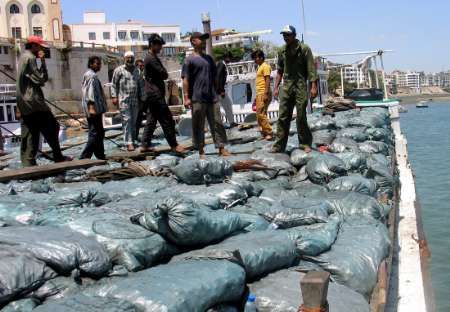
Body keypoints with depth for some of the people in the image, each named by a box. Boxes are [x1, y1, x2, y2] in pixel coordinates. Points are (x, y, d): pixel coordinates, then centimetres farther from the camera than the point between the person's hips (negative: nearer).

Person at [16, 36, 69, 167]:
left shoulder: (24, 57, 21)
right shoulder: (30, 58, -10)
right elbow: (41, 79, -13)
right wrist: (43, 61, -8)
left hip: (24, 103, 10)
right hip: (33, 101, -10)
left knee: (29, 134, 7)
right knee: (52, 128, -1)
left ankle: (28, 163, 5)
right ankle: (58, 157, 3)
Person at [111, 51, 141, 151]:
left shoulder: (136, 70, 14)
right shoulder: (119, 70, 0)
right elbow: (114, 84, 1)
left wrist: (140, 97, 17)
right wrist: (114, 96, -7)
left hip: (135, 100, 5)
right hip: (124, 100, -5)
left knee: (134, 121, 8)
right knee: (127, 121, -9)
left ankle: (133, 140, 18)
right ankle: (129, 143, -10)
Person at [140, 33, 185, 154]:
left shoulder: (153, 58, 20)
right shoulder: (151, 59, -13)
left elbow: (163, 74, 20)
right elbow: (164, 74, -16)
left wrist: (164, 74, 2)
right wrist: (165, 74, 3)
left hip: (151, 95, 10)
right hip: (155, 95, -10)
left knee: (151, 121, 11)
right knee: (167, 120, -7)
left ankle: (145, 145, 13)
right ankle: (174, 145, -3)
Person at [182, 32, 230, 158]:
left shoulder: (209, 58, 16)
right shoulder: (190, 60, -2)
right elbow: (185, 80, -6)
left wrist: (216, 93, 18)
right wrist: (186, 97, -13)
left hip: (212, 98, 5)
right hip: (197, 99, -5)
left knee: (217, 123, 4)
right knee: (198, 126, 1)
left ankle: (221, 148, 8)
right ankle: (201, 151, 10)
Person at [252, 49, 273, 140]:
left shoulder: (265, 66, -9)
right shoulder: (260, 67, 20)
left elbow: (267, 80, -17)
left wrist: (266, 94, -23)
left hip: (263, 93, -10)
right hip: (259, 94, 10)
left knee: (261, 114, -14)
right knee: (259, 114, 10)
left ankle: (269, 133, -11)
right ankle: (264, 132, 15)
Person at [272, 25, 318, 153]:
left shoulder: (304, 49, -3)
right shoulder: (282, 51, 12)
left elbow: (311, 69, -7)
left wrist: (313, 86, -14)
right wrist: (276, 87, 13)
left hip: (300, 86, -4)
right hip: (286, 86, 4)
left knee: (301, 117, -1)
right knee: (283, 117, 2)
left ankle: (305, 144, 11)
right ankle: (279, 146, 4)